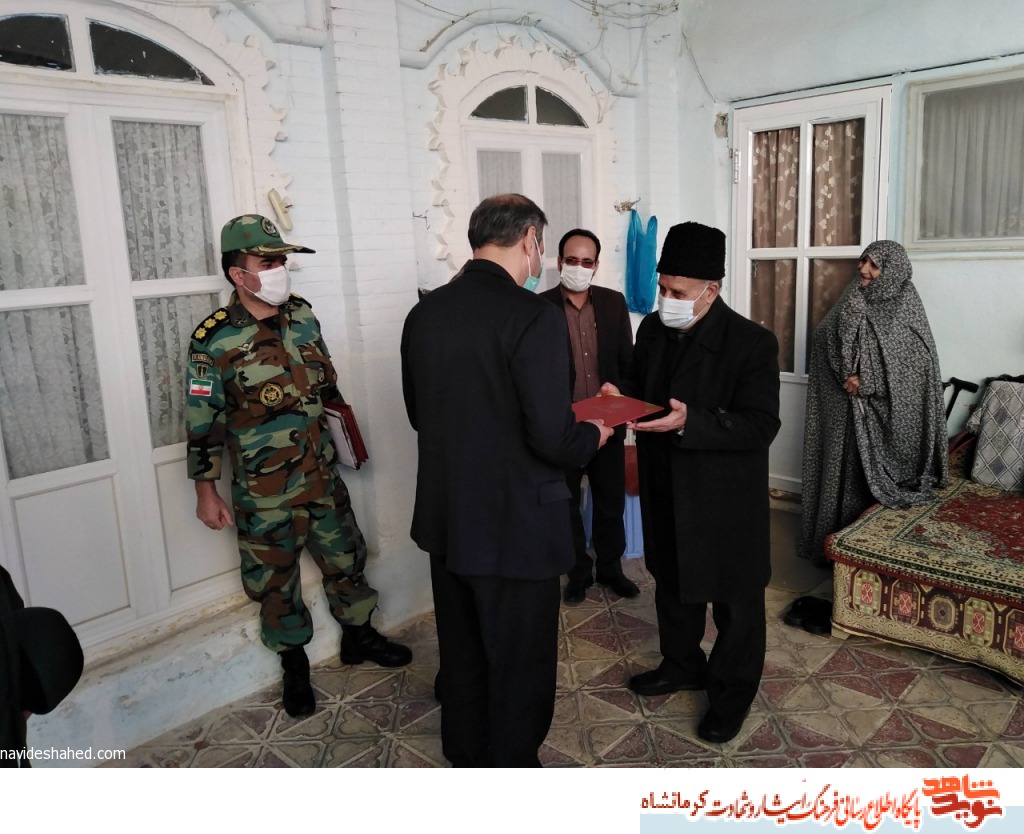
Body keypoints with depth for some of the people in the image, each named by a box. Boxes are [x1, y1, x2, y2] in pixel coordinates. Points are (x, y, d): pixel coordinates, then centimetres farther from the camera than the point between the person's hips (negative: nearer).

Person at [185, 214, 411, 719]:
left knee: (345, 556, 16)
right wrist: (206, 492, -8)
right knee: (275, 577, 10)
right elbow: (203, 422, -10)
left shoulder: (302, 315, 1)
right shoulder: (215, 340, -14)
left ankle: (358, 636, 38)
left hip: (321, 473, 5)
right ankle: (294, 663, 31)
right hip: (264, 490, -4)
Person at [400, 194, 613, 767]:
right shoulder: (534, 316, -21)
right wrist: (594, 434, -2)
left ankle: (466, 755, 47)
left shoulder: (424, 313, 0)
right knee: (520, 665, 14)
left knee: (462, 652, 25)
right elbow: (553, 439, -23)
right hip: (515, 526, -7)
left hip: (445, 519, 7)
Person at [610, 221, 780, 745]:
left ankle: (733, 691, 34)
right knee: (673, 583, 23)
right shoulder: (652, 330, 0)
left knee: (735, 599, 12)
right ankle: (682, 665, 47)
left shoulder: (752, 343, -19)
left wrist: (691, 423, -35)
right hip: (666, 491, 6)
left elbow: (761, 426, -22)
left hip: (726, 500, -6)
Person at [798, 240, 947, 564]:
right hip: (843, 407, 4)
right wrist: (845, 372, -12)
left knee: (872, 472, 0)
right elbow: (823, 335, 5)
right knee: (840, 470, 8)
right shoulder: (853, 300, 8)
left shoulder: (906, 306, -5)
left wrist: (866, 380, -17)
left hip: (882, 412, -4)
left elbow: (918, 363, -10)